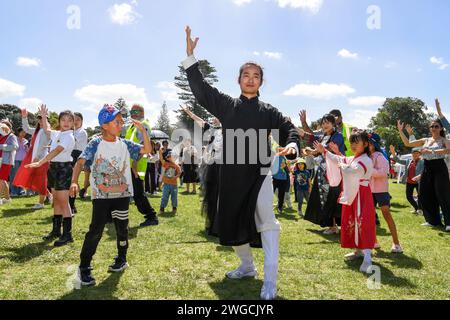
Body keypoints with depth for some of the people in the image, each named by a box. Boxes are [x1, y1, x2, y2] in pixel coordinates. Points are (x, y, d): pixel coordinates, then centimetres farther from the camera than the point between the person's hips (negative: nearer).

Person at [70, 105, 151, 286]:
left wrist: (142, 131, -11)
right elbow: (80, 162, -16)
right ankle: (84, 267, 7)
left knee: (122, 228, 12)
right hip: (101, 196, -3)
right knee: (95, 231, -6)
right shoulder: (95, 144, -8)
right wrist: (74, 181, -32)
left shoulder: (125, 144, 3)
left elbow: (147, 150, 0)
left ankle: (122, 259, 33)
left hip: (122, 194, 4)